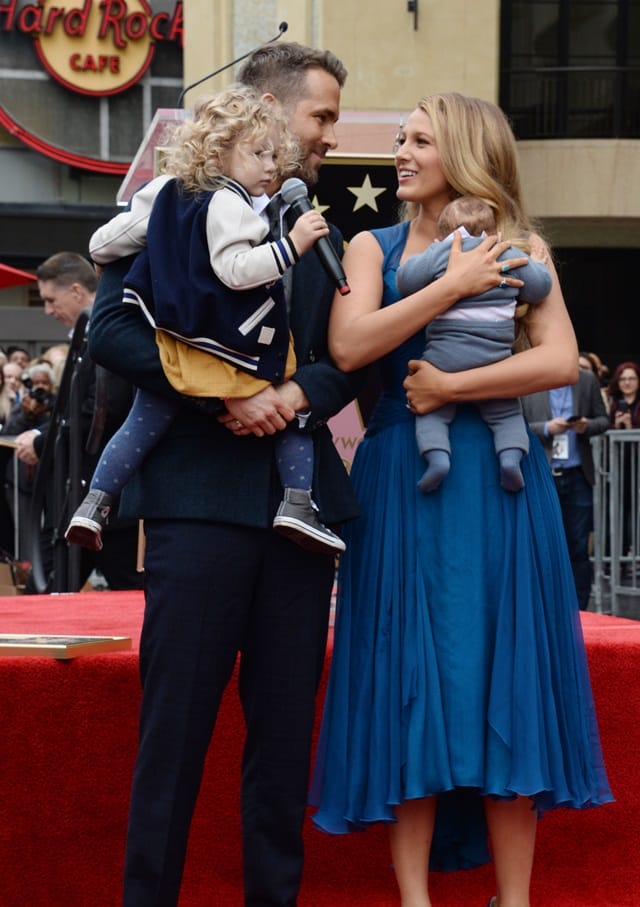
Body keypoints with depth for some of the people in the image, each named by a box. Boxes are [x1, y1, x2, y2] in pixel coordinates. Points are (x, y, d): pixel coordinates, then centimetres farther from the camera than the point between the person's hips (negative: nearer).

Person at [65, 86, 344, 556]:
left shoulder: (164, 192, 10)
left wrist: (102, 253, 40)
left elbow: (107, 239, 18)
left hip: (174, 345, 7)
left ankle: (94, 504, 14)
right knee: (295, 410, 8)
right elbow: (236, 269, -26)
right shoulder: (228, 205, -16)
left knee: (141, 426, 15)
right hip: (234, 352, -7)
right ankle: (298, 502, -3)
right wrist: (292, 246, -28)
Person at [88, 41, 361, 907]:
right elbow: (112, 326, -9)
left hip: (301, 500, 5)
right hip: (203, 494, -5)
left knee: (285, 725, 7)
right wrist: (225, 397, -16)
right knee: (176, 721, -3)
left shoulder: (319, 234, 19)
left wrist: (300, 392, -8)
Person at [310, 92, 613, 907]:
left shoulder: (519, 249, 7)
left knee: (503, 674, 0)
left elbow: (561, 360, -7)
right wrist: (452, 285, -11)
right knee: (409, 680, -1)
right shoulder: (374, 248, 9)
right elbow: (348, 345, -9)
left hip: (496, 481, 0)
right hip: (401, 481, 1)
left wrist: (452, 386, -13)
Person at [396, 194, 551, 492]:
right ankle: (511, 453, -11)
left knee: (433, 412, 10)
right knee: (506, 413, 16)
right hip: (496, 360, 2)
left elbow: (406, 279, -4)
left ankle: (437, 454, -16)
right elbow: (540, 286, 10)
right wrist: (537, 263, 30)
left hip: (447, 356, -2)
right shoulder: (510, 255, 9)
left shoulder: (438, 253, 2)